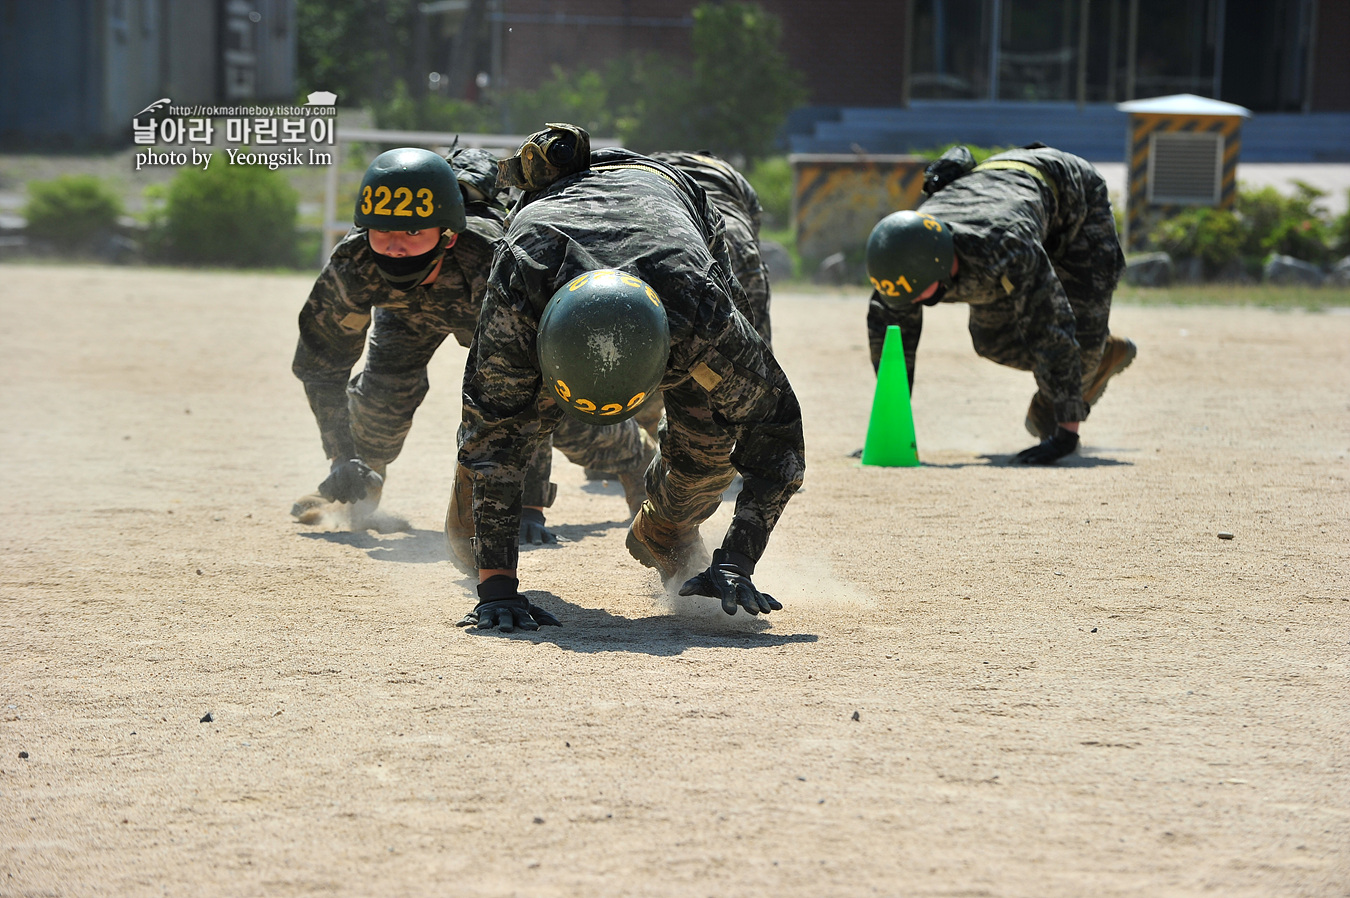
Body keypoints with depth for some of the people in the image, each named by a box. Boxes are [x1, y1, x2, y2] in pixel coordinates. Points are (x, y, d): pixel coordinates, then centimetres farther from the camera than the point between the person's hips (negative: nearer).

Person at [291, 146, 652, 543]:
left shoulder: (493, 263, -49)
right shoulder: (354, 265, -40)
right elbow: (318, 364, -23)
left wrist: (529, 503, -49)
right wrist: (341, 456, -35)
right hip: (414, 308, 2)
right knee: (384, 390, -19)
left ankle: (638, 460, 25)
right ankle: (361, 483, 14)